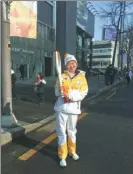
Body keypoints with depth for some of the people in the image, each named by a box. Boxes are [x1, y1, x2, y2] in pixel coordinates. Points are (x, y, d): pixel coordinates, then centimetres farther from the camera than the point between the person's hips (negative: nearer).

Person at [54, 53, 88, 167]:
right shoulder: (62, 76, 1)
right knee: (61, 132, 4)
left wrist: (70, 95, -21)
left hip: (74, 108, 0)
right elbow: (57, 92, 2)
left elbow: (83, 93, -9)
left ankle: (72, 151, 40)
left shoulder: (81, 77, -3)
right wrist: (62, 93, -20)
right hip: (61, 107, 0)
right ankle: (62, 156, 20)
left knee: (72, 131, 18)